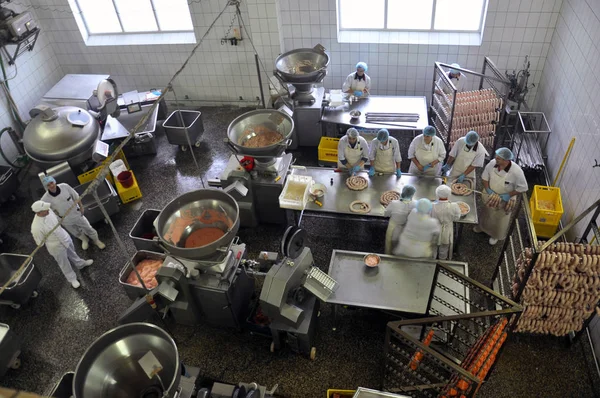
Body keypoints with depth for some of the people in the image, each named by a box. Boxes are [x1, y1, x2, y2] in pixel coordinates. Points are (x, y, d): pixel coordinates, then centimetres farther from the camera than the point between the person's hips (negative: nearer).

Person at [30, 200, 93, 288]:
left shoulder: (48, 211, -20)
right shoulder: (36, 227, -38)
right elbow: (40, 243, -21)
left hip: (65, 237, 6)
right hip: (57, 247, -5)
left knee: (72, 253, 33)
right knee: (64, 264, 20)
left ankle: (80, 264, 61)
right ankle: (72, 279, 44)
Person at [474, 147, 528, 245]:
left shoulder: (516, 171, -34)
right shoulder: (492, 163, -23)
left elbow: (523, 188, -21)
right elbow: (485, 176, -6)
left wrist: (509, 195, -23)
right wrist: (487, 189, -16)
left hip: (504, 200, -3)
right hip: (490, 195, 4)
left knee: (500, 219, 20)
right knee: (486, 213, 28)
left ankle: (496, 235, 47)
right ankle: (482, 226, 58)